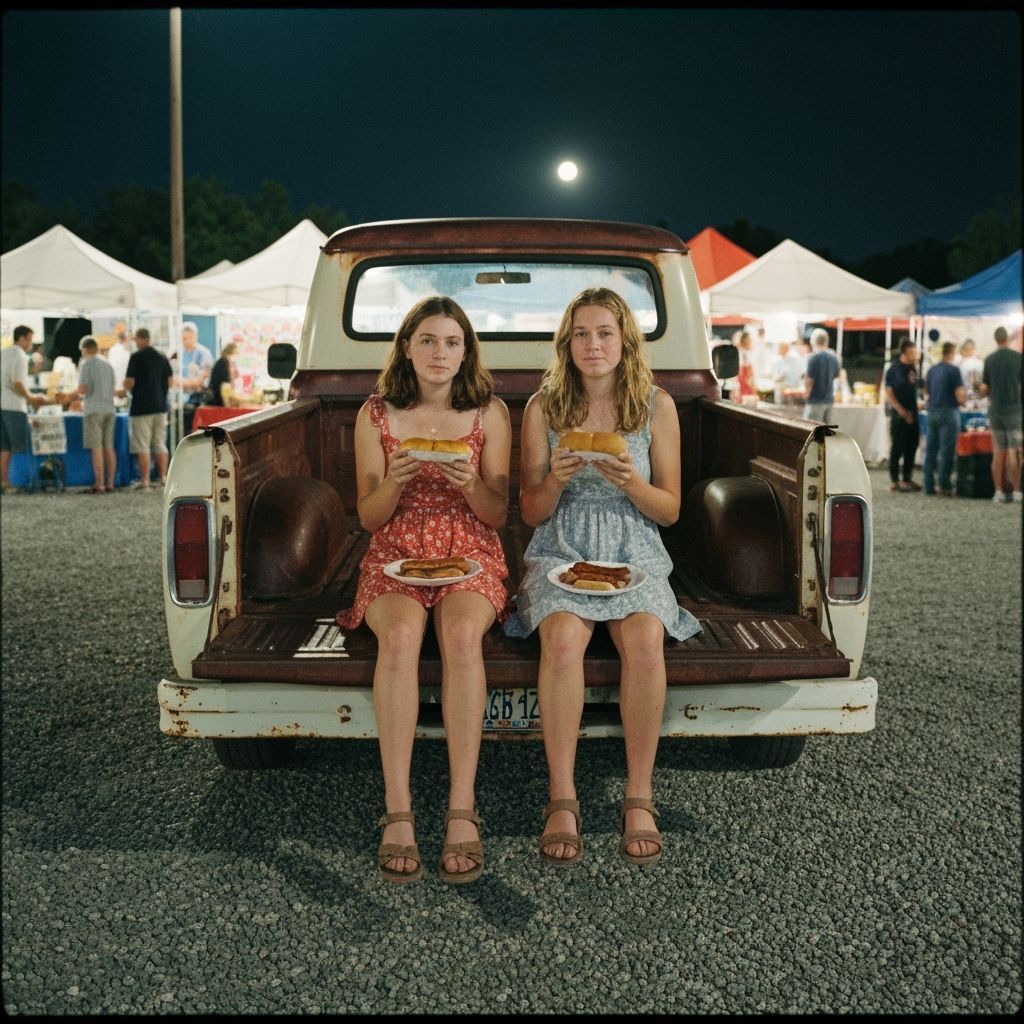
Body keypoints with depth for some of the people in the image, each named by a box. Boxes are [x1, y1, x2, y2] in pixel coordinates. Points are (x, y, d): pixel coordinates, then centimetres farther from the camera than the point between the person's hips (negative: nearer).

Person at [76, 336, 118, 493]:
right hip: (110, 408, 6)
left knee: (96, 448, -6)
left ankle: (100, 485, -8)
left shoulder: (86, 363, -4)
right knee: (109, 447, 8)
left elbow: (82, 389, -12)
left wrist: (80, 391, 12)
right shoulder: (107, 364, 15)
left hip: (94, 410, -6)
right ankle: (110, 484, 7)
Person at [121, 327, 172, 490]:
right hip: (160, 406, 5)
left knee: (143, 446, -2)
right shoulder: (162, 357, 7)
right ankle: (163, 479, 12)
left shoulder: (136, 357, -10)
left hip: (141, 407, -5)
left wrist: (124, 389, 7)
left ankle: (145, 481, -2)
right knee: (161, 445, 11)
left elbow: (130, 383, -13)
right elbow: (170, 382, 11)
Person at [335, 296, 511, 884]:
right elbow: (369, 517, 6)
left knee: (462, 635, -35)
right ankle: (398, 812, -32)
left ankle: (462, 811, -33)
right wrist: (395, 481, -15)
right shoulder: (376, 414, 6)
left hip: (470, 557, 0)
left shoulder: (490, 413, 5)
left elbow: (498, 515, 5)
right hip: (396, 557, 0)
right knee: (400, 636, -35)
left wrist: (470, 484, -17)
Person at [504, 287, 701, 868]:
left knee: (645, 642, -32)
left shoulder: (657, 406, 3)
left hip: (635, 554, 1)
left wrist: (631, 483, -15)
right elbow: (531, 513, 6)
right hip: (561, 553, 0)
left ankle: (640, 798, -18)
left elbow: (670, 511, 6)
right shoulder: (543, 408, 3)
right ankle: (562, 800, -23)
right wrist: (556, 480, -16)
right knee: (564, 638, -33)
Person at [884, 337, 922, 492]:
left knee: (911, 447, 10)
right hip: (899, 415, -7)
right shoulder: (894, 370, -9)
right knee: (897, 448, -2)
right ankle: (894, 481, 4)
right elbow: (889, 394, -11)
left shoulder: (913, 368, 11)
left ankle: (907, 478, 19)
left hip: (912, 414, 7)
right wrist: (902, 412, -16)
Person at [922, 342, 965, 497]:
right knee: (946, 451, -3)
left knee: (931, 450, 9)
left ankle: (929, 486, 10)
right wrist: (963, 399, 7)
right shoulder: (954, 370, -10)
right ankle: (944, 486, -3)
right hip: (949, 412, -6)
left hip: (932, 412, 6)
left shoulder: (931, 370, 10)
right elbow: (960, 395, -13)